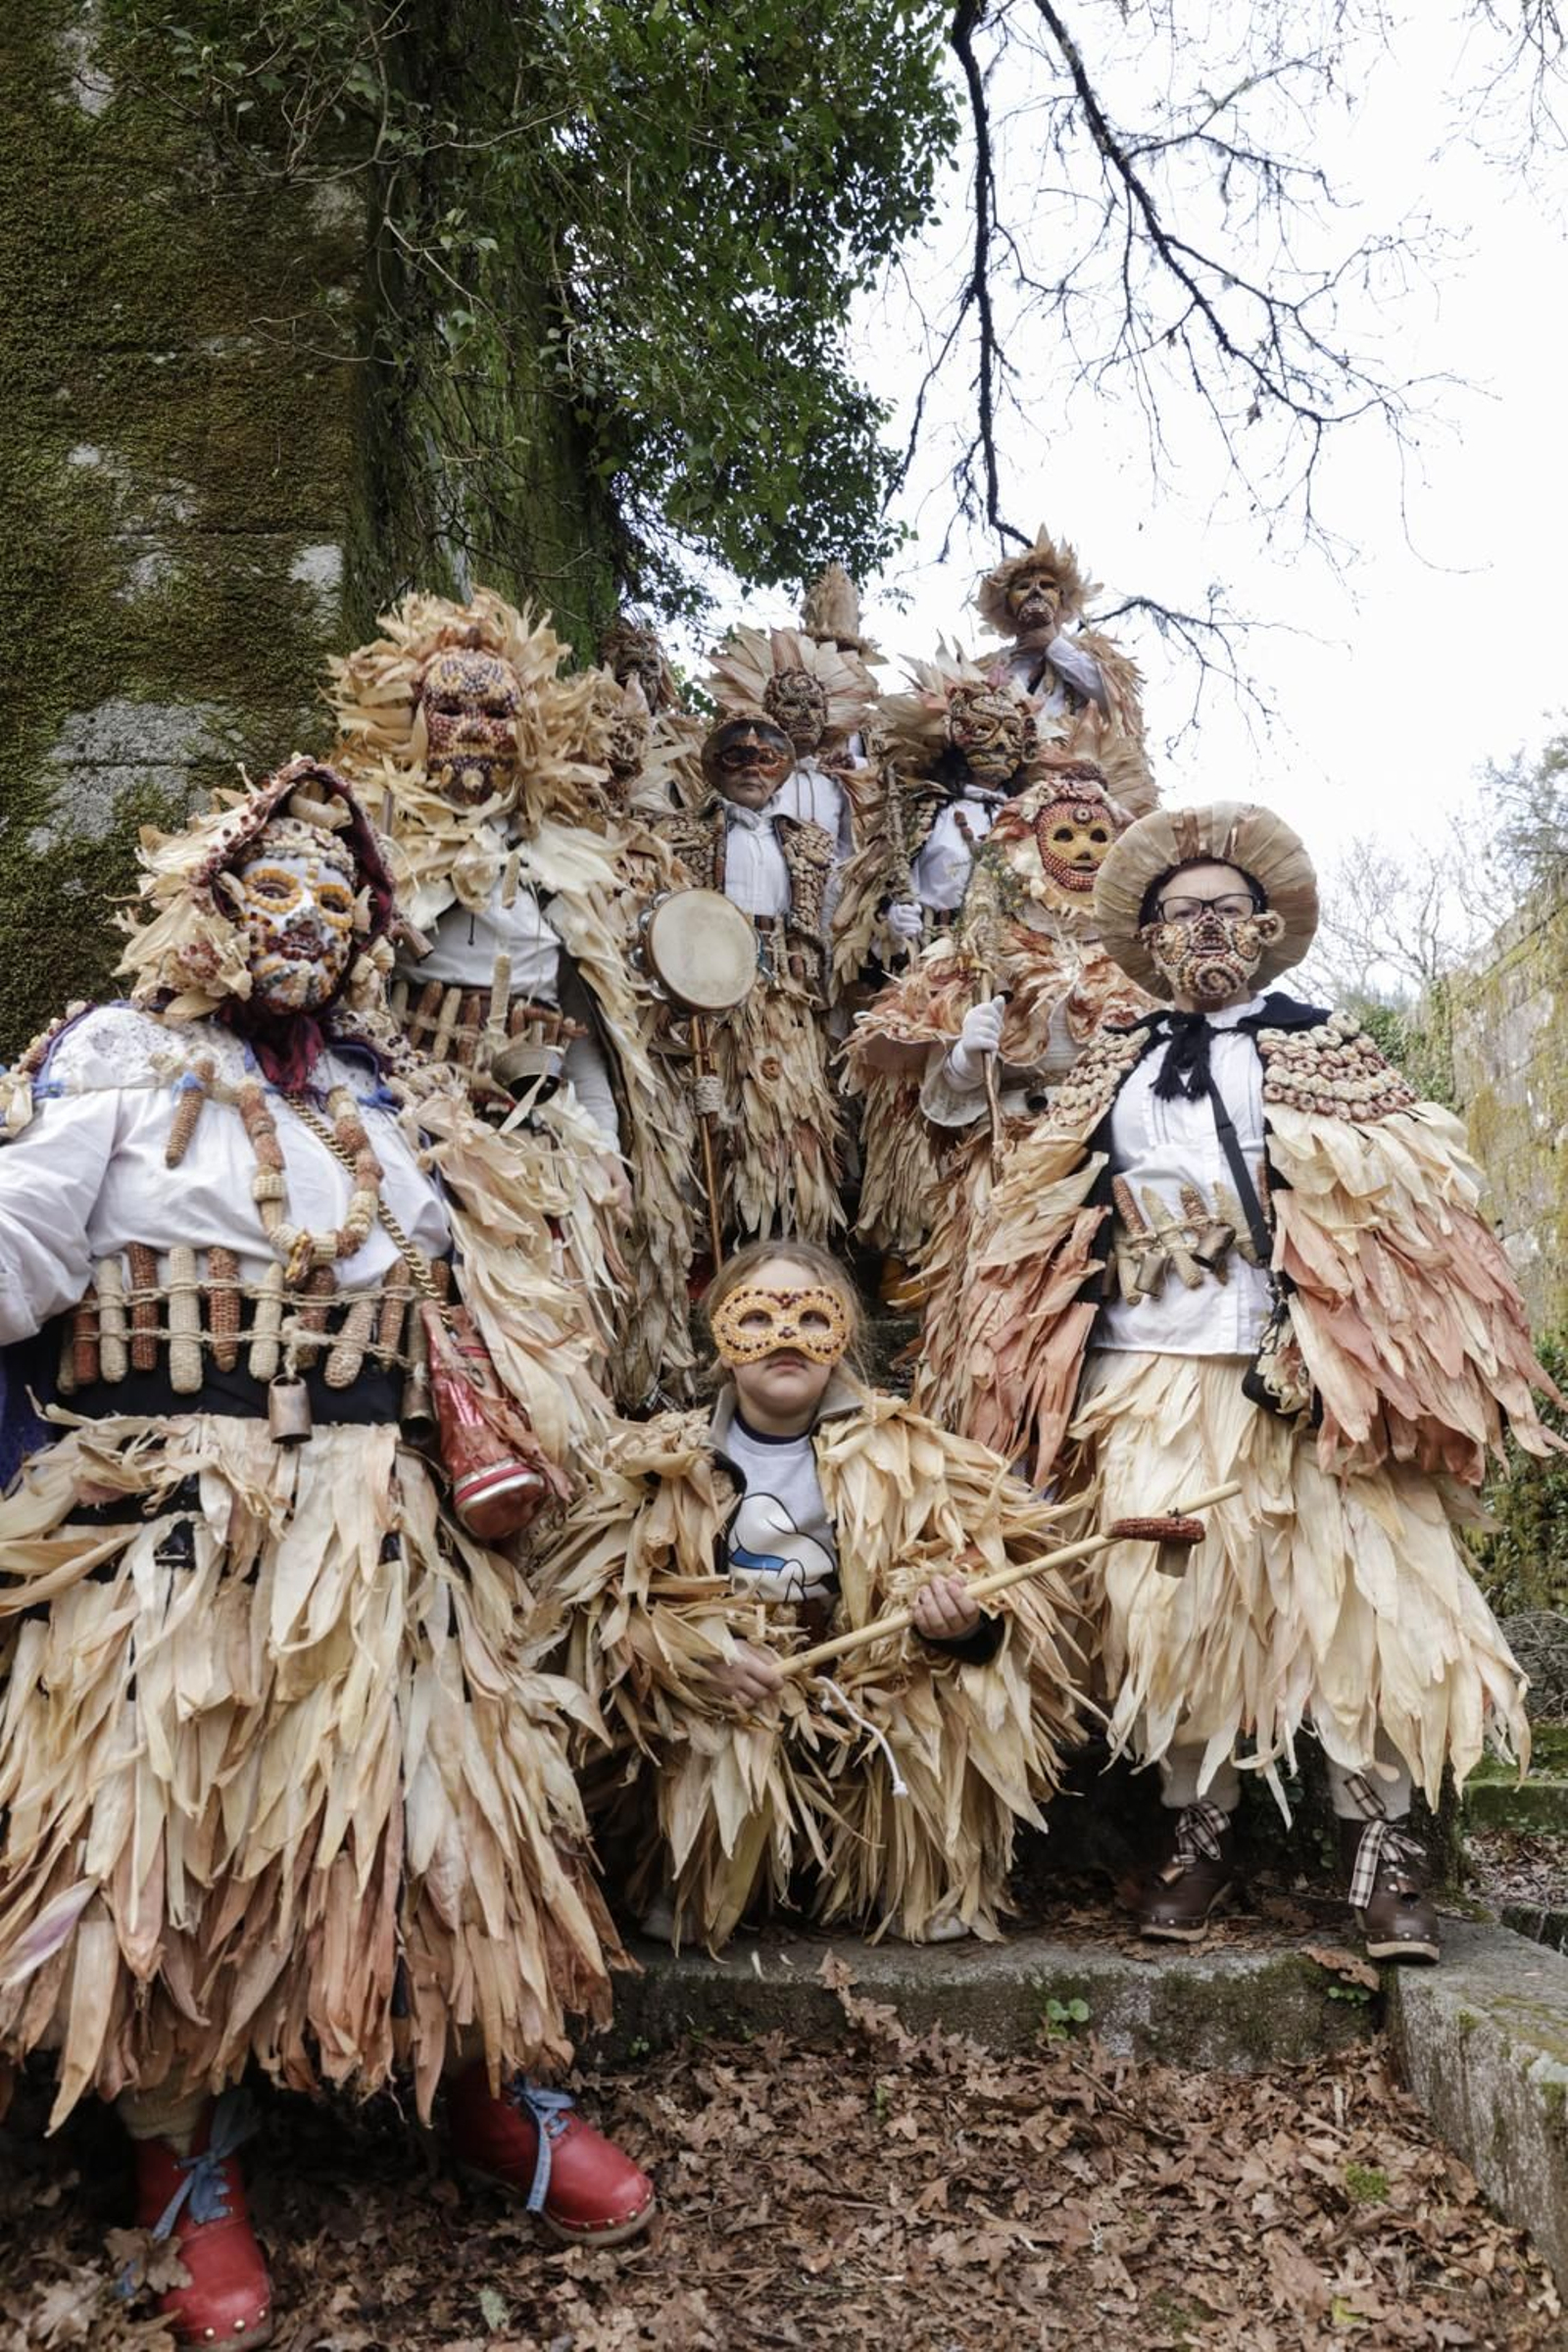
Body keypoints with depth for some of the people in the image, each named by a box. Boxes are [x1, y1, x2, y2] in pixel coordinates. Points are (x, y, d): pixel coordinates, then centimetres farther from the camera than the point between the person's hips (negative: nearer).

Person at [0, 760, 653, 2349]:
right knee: (162, 1822, 4)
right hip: (162, 1530, -4)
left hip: (376, 1536, 4)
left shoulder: (391, 1096, 16)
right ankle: (186, 2158, 25)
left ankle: (492, 2089, 30)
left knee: (439, 1795, 9)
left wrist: (498, 1453, 8)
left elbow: (465, 1298, 18)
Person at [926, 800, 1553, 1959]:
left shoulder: (1322, 1043, 9)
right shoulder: (1117, 1065, 17)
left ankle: (1382, 1843, 6)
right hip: (1153, 1367, 2)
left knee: (1353, 1582, -5)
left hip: (1306, 1367, -2)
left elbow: (1406, 1200, 1)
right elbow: (1046, 1217, 18)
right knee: (1171, 1596, 1)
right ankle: (1199, 1832, 13)